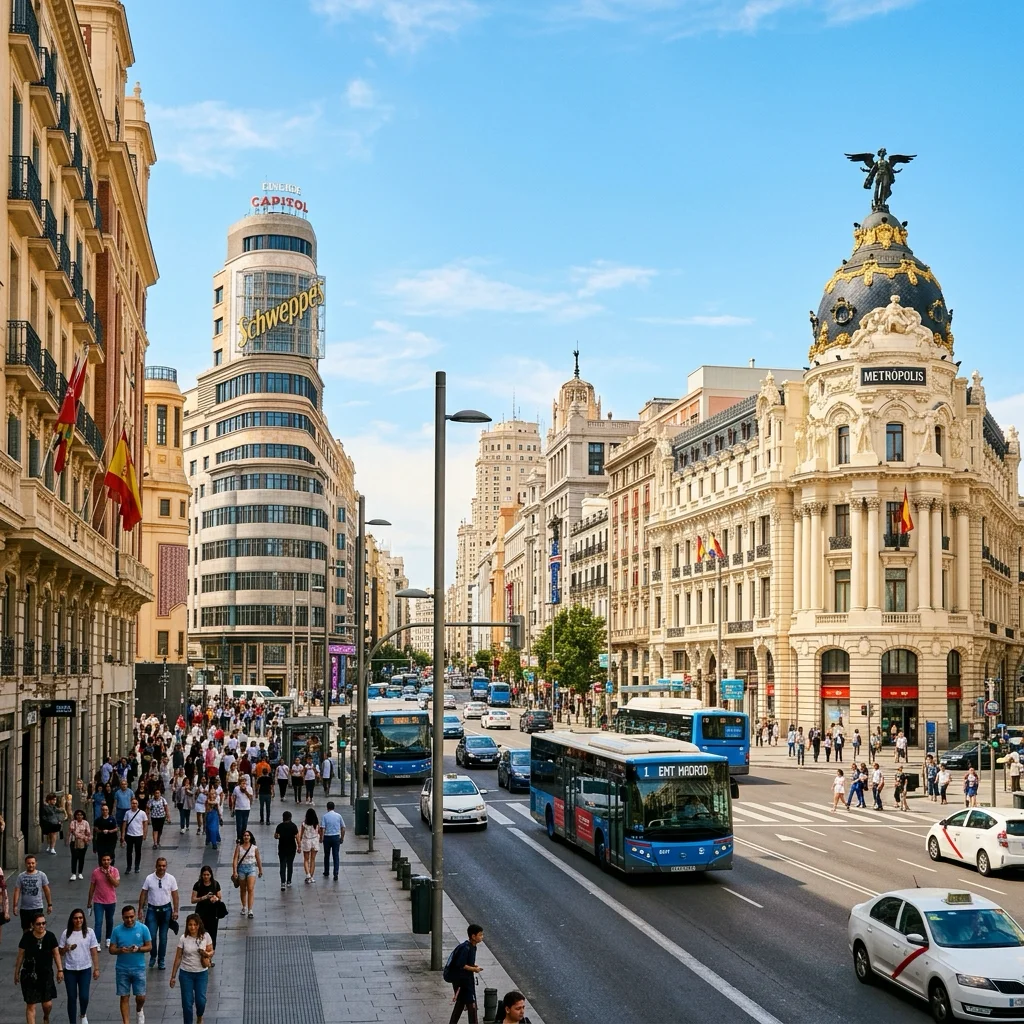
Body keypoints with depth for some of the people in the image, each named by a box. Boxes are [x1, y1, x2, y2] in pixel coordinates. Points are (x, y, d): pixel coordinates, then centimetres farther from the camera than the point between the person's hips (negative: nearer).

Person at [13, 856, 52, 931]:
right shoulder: (21, 877, 1)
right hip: (24, 908, 2)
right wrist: (15, 906, -10)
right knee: (26, 930, 12)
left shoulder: (41, 875, -2)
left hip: (37, 908, -2)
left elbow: (46, 890, 3)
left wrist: (49, 904, 3)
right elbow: (17, 891, -1)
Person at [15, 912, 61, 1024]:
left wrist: (60, 970, 2)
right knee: (31, 1006, 0)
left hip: (46, 974, 2)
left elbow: (56, 953, 3)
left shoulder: (50, 936, -7)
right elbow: (20, 955, 0)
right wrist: (16, 972, 5)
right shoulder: (27, 937, -11)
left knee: (48, 1004, 6)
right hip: (30, 975, -1)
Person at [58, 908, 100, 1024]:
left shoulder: (89, 932, -2)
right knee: (72, 998, 4)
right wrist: (67, 948, -18)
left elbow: (94, 952, 1)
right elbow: (60, 952, 4)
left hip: (85, 969, -1)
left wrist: (96, 969, -1)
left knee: (84, 996, -5)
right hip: (70, 970, 1)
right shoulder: (66, 933, -2)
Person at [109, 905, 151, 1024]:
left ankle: (139, 1010, 36)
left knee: (141, 997, 3)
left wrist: (138, 949, -21)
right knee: (124, 997, 4)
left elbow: (149, 946, -1)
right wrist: (120, 950, -23)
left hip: (139, 968, 0)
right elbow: (111, 949, -1)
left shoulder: (143, 928, -6)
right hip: (122, 969, 0)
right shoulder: (117, 930, -4)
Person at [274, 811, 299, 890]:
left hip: (282, 848, 0)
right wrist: (298, 846, -2)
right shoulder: (293, 826, -8)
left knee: (282, 865, 0)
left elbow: (275, 836, -4)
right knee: (290, 864, 15)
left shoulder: (280, 826, -5)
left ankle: (283, 882, -13)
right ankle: (288, 881, 23)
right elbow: (297, 836, -9)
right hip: (291, 848, 0)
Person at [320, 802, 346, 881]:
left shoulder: (325, 816, -7)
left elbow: (322, 829, -12)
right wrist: (342, 838, 14)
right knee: (336, 856, 2)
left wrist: (321, 838, -1)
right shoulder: (338, 816, 0)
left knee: (326, 856, 16)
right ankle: (336, 874, -5)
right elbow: (343, 828, 4)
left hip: (327, 837, -1)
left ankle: (326, 872, 28)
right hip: (336, 837, 1)